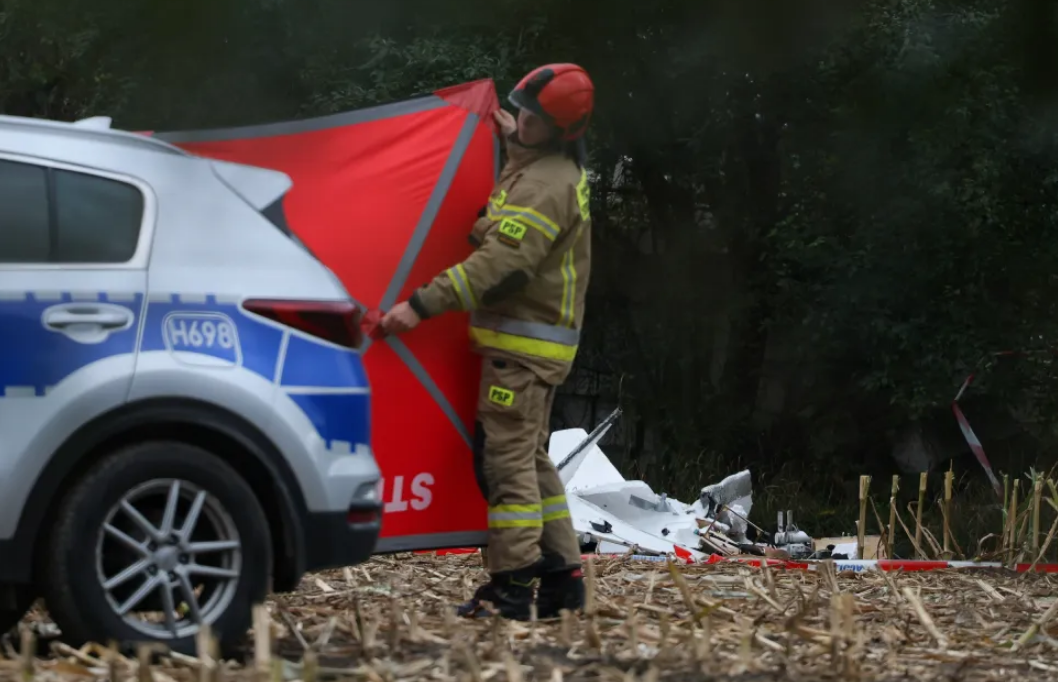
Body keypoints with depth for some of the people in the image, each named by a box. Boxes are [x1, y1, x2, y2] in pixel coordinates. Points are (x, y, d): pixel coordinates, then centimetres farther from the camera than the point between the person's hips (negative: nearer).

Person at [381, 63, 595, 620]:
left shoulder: (544, 185, -18)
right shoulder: (560, 170, 14)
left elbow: (501, 262, -27)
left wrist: (423, 304, -29)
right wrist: (515, 141, 36)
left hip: (523, 344, -11)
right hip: (541, 342, 11)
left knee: (507, 458, -11)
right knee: (531, 458, 14)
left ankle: (511, 587, -11)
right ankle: (562, 576, 16)